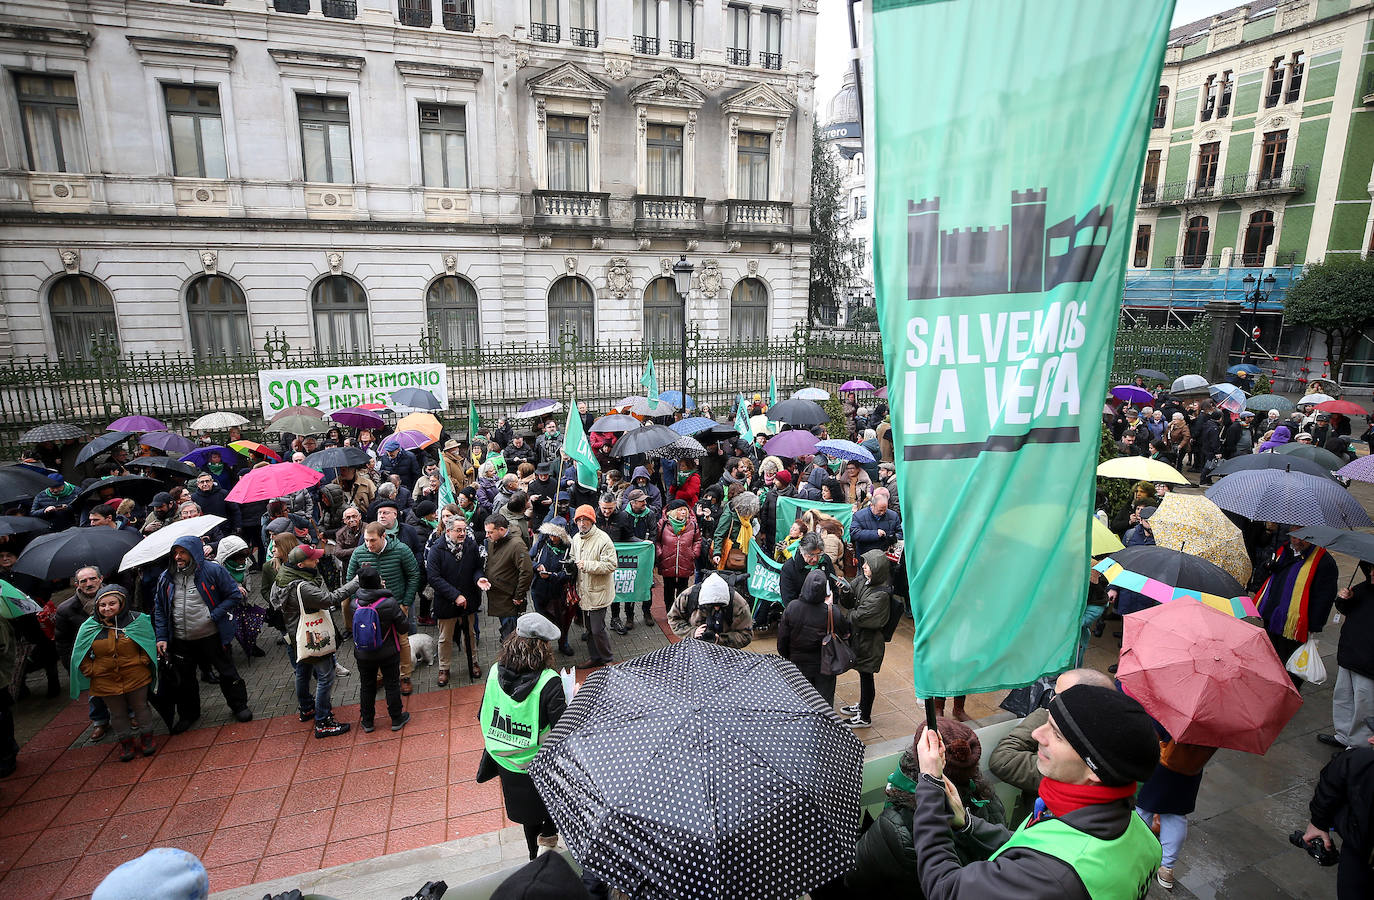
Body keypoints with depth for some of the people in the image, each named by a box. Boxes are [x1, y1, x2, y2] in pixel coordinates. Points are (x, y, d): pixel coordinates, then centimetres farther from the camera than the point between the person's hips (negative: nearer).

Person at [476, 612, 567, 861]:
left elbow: (483, 717, -1)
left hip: (506, 763, 5)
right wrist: (572, 698, -10)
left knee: (528, 813, 28)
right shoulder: (549, 682, -28)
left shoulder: (495, 673, -13)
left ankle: (536, 857, 44)